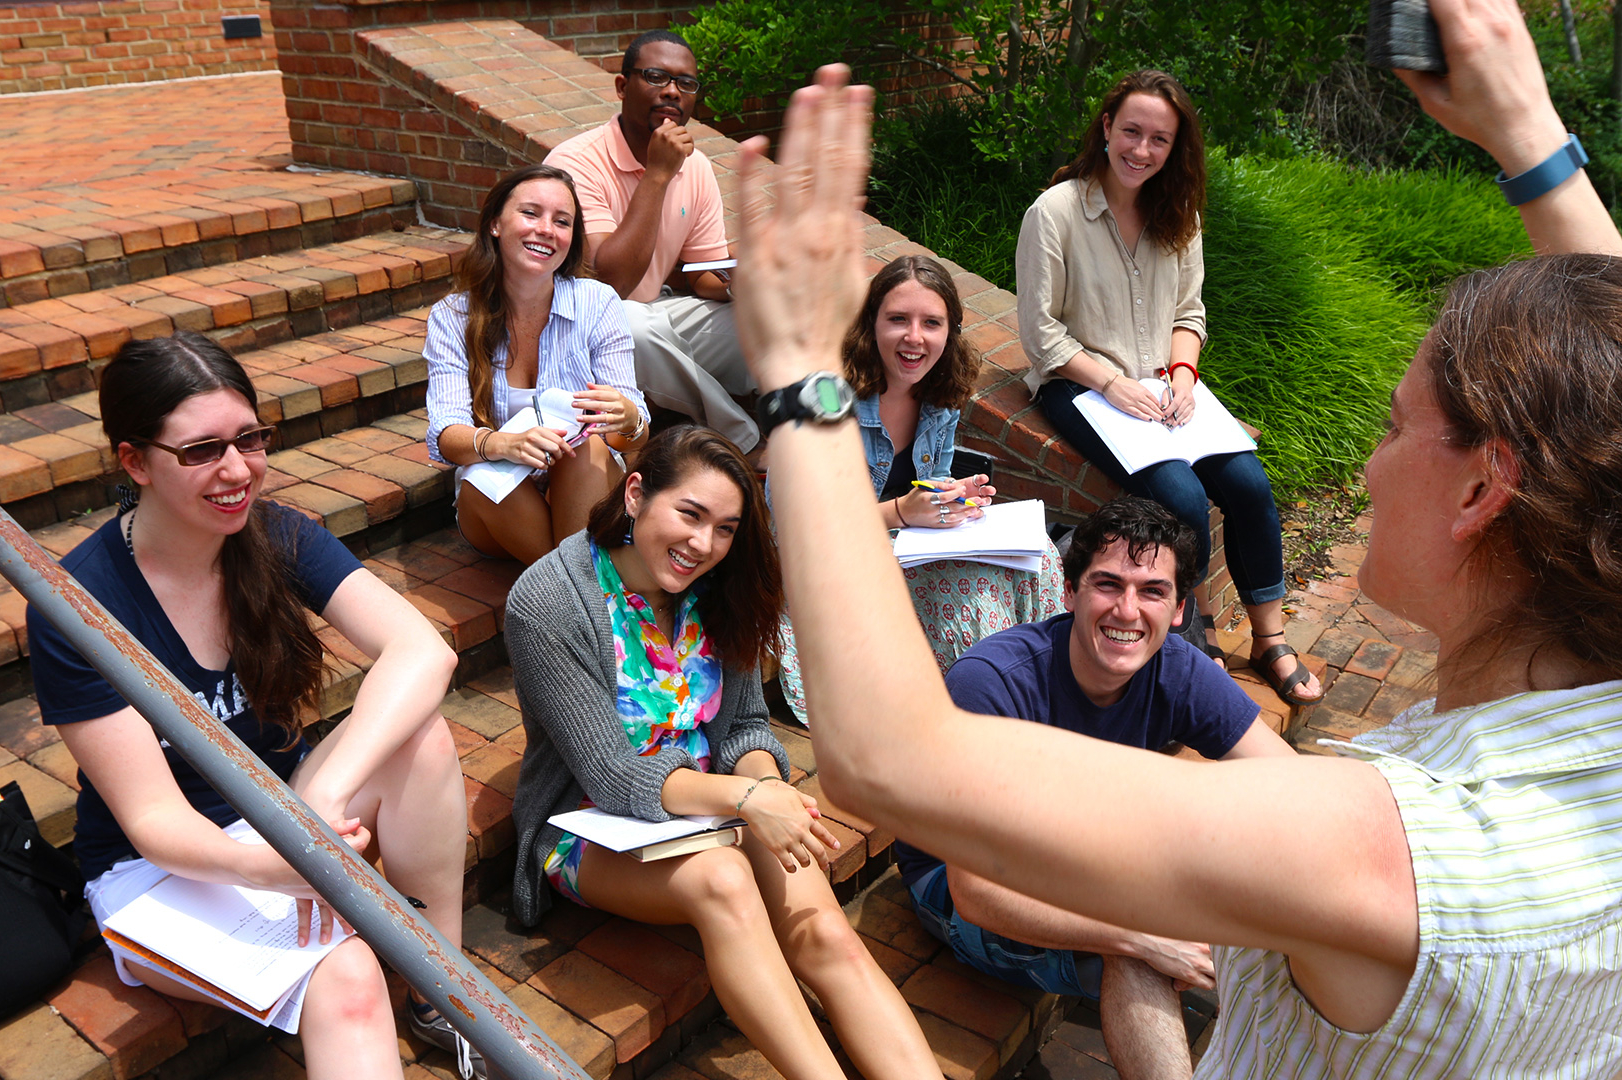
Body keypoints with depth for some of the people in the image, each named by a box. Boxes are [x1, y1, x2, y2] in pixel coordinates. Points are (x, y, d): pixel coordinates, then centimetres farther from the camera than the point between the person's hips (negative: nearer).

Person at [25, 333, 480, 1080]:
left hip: (282, 813, 5)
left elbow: (422, 650, -25)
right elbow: (154, 821, -21)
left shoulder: (278, 538, -10)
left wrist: (326, 794, -40)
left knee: (420, 736, -26)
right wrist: (277, 870, -42)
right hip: (159, 867, -5)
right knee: (344, 977, -34)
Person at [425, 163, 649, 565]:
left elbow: (637, 436, -12)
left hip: (586, 499, 0)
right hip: (497, 515, 1)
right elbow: (446, 435, -19)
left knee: (587, 444, -30)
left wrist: (627, 419, -39)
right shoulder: (450, 318, -6)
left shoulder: (598, 303, -8)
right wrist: (504, 445, -42)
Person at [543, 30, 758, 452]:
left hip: (657, 313, 6)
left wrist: (732, 281, -18)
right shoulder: (577, 162, -20)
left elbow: (703, 277, 8)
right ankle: (742, 440, -16)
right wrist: (657, 175, -27)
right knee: (639, 328, -38)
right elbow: (610, 283, -29)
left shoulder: (696, 168, 2)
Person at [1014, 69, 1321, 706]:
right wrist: (1113, 384, -18)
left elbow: (1188, 311, 13)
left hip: (1161, 384, 6)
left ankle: (1270, 642, 2)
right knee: (1183, 497, -26)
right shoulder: (1055, 212, -11)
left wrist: (1181, 373, -7)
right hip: (1079, 385, -5)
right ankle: (1197, 641, -2)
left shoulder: (1178, 214, 7)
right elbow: (1040, 331, -10)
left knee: (1248, 483, -15)